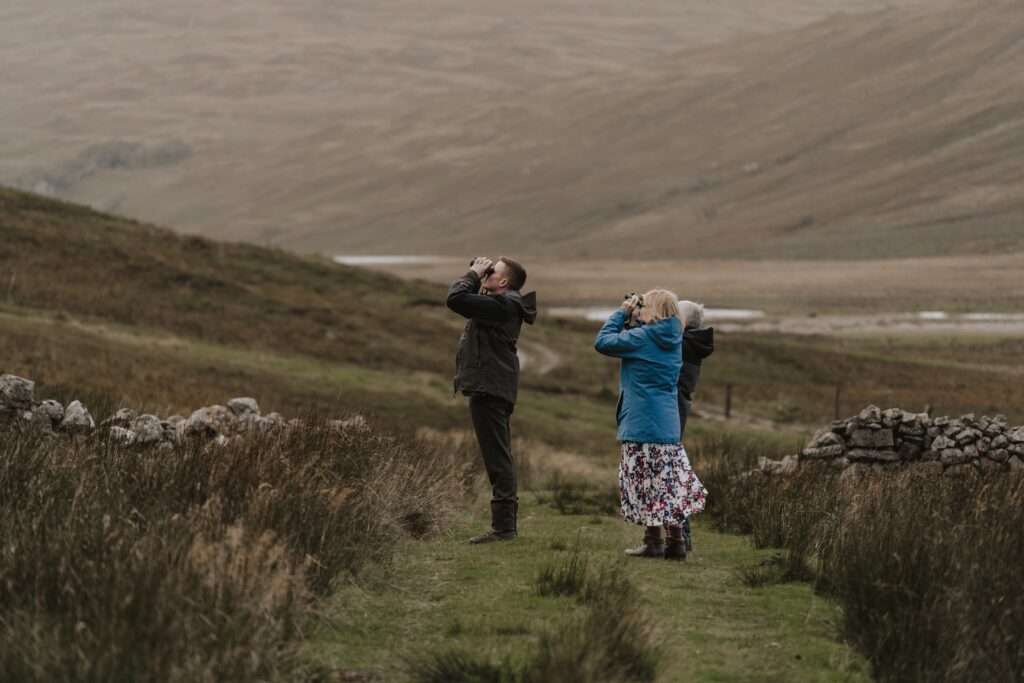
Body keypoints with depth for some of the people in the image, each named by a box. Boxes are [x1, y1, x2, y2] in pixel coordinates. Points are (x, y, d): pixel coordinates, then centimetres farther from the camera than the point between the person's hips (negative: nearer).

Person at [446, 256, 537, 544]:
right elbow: (465, 300, 27)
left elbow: (456, 298, -24)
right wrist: (477, 275, 12)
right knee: (500, 459, 15)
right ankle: (506, 523, 21)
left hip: (489, 390, -11)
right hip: (495, 390, 11)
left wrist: (473, 274, -8)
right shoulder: (505, 305, 13)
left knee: (497, 459, -9)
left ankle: (503, 526, -9)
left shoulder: (500, 305, -18)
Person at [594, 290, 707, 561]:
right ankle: (676, 541, 5)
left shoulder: (642, 337, -13)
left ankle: (653, 541, 1)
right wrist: (633, 317, 14)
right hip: (669, 424, 7)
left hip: (641, 424, -7)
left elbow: (602, 341, -9)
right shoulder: (673, 339, 10)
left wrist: (623, 313, 0)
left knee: (645, 483, 0)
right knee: (669, 482, 7)